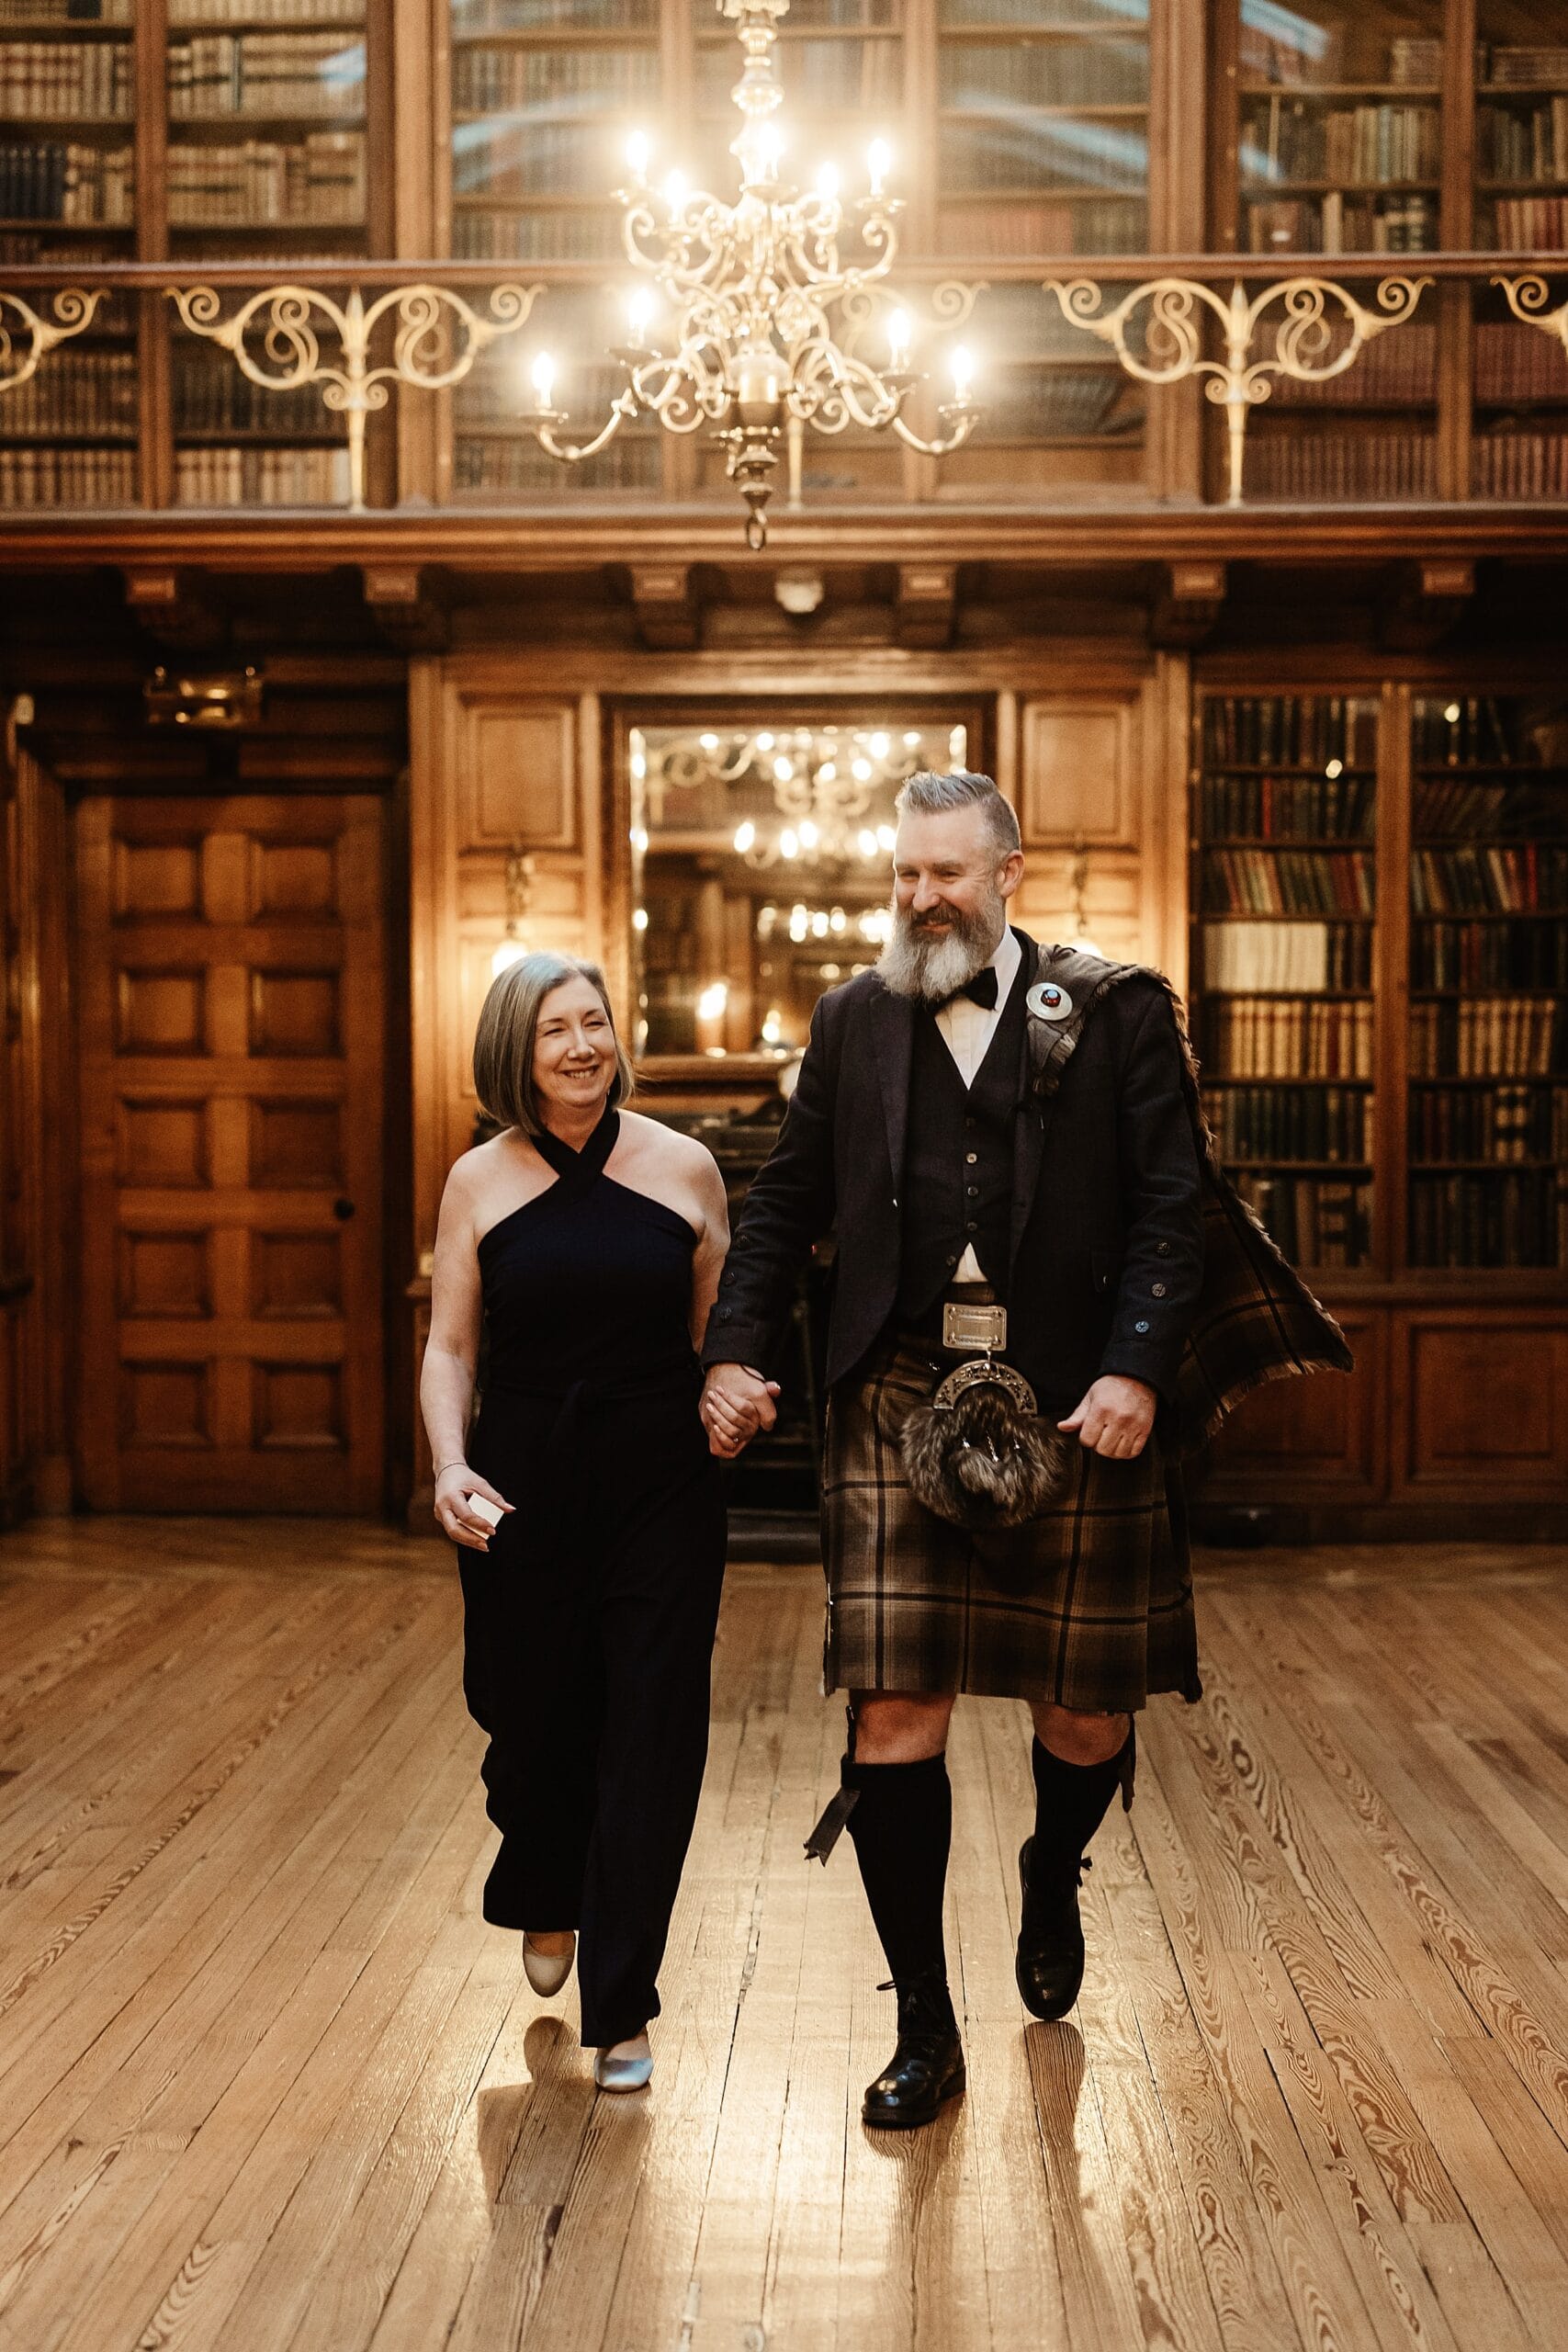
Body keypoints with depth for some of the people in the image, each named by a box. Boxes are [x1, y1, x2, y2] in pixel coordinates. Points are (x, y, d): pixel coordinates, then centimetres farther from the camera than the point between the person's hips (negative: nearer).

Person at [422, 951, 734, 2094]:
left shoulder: (683, 1168, 0)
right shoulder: (481, 1182, 2)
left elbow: (717, 1337, 6)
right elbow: (449, 1347, 3)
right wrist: (450, 1465, -12)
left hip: (661, 1486, -1)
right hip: (523, 1489, 1)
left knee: (648, 1745, -2)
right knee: (535, 1725, 11)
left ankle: (619, 2008, 10)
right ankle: (547, 1902, 44)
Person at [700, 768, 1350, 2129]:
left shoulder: (1117, 1012, 2)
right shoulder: (855, 1021, 10)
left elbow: (1173, 1204, -3)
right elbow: (787, 1205, 14)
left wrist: (1139, 1370, -16)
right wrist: (736, 1353, 1)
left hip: (1074, 1411, -1)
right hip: (901, 1408, 1)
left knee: (1087, 1715, 9)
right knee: (894, 1718, -2)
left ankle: (1052, 1881, 45)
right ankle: (926, 2031, 13)